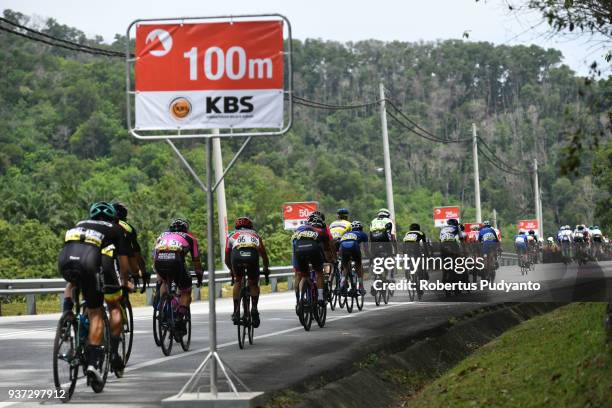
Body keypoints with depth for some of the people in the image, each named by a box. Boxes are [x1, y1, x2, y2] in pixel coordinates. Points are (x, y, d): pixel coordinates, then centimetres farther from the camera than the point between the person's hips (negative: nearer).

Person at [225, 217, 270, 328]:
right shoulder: (255, 234, 37)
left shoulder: (231, 235, 36)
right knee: (253, 284, 24)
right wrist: (266, 269, 59)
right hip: (252, 255, 0)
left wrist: (231, 270, 56)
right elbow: (264, 254, 43)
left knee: (238, 282, 24)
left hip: (237, 255, 0)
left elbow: (227, 258, 39)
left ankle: (236, 312, 17)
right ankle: (254, 308, 7)